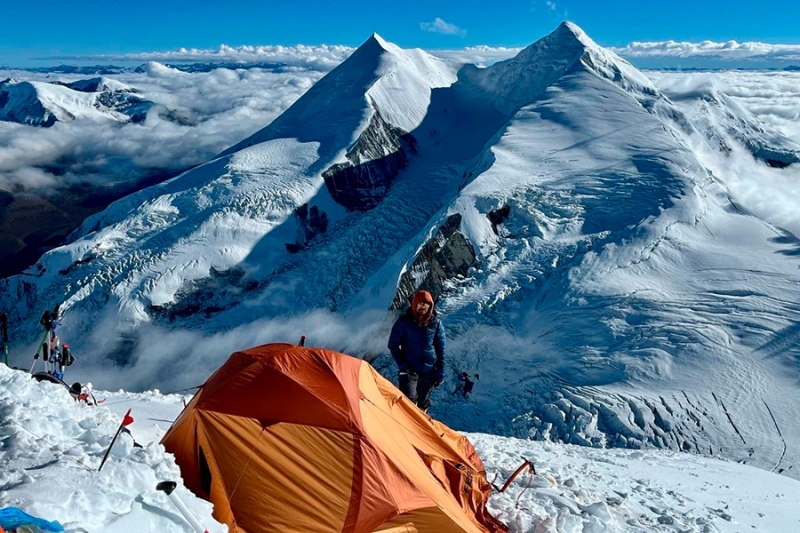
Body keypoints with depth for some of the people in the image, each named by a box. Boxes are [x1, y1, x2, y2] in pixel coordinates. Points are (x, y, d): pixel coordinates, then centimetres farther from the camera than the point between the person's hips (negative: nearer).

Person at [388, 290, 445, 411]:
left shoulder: (436, 323, -2)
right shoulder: (404, 322, -10)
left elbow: (441, 349, 5)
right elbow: (393, 345, -4)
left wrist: (440, 371, 1)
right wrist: (402, 366, -12)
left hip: (429, 371, 3)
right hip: (409, 370, -3)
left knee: (423, 404, 14)